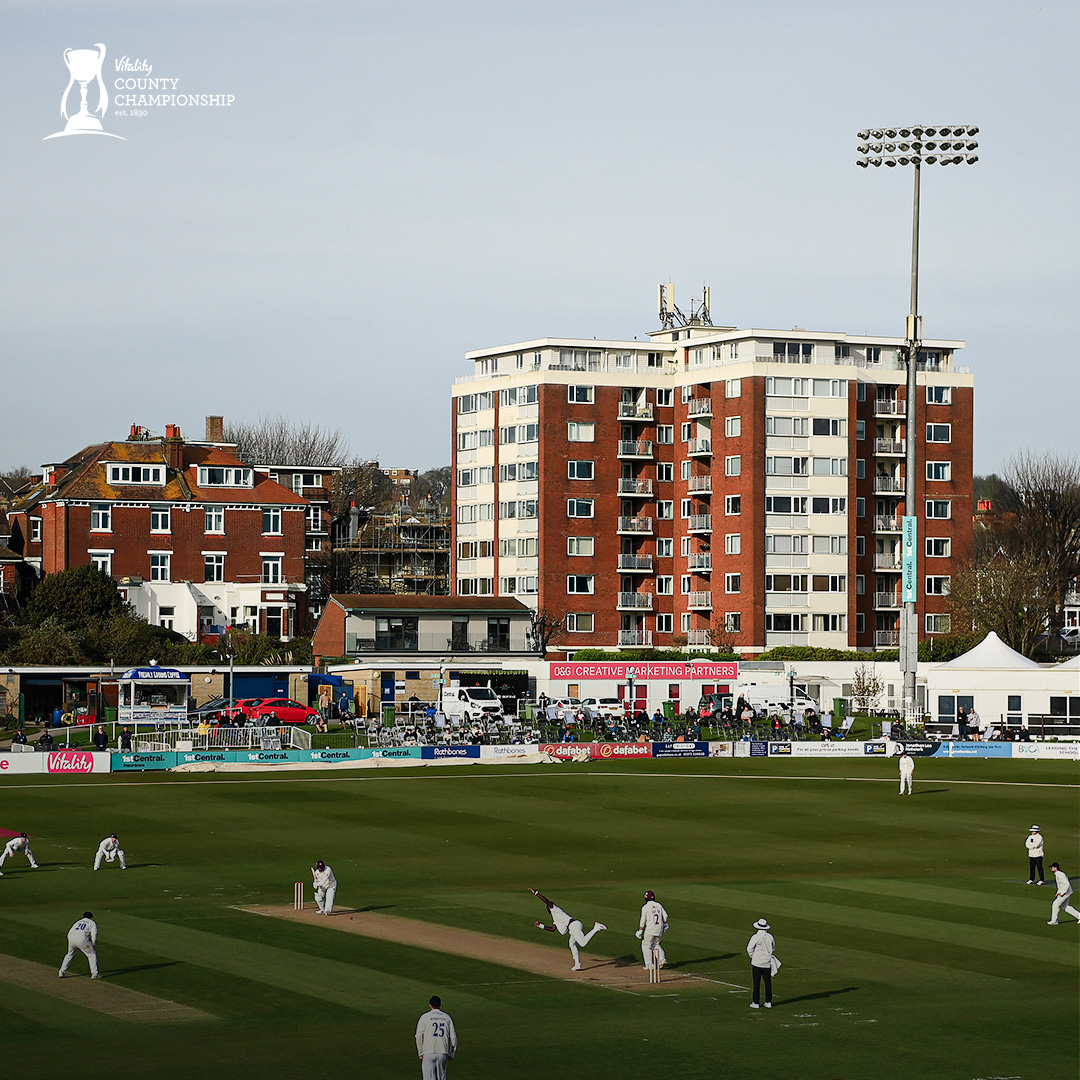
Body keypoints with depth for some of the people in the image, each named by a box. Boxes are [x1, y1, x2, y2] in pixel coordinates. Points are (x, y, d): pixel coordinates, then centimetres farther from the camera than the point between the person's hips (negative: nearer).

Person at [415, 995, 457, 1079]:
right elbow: (453, 1037, 6)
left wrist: (420, 1053, 6)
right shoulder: (447, 1017, 9)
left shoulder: (425, 1017, 1)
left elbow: (419, 1036, -3)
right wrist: (451, 1054, 15)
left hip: (428, 1053, -3)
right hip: (443, 1053, 3)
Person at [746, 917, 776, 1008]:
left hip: (757, 963, -4)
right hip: (767, 963, 4)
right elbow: (773, 948, 14)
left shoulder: (756, 937, -13)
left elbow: (749, 949, -10)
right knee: (768, 983, 10)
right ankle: (768, 1002, 13)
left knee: (757, 983, 1)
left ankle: (756, 1003, 3)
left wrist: (752, 957, 6)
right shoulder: (770, 937, 1)